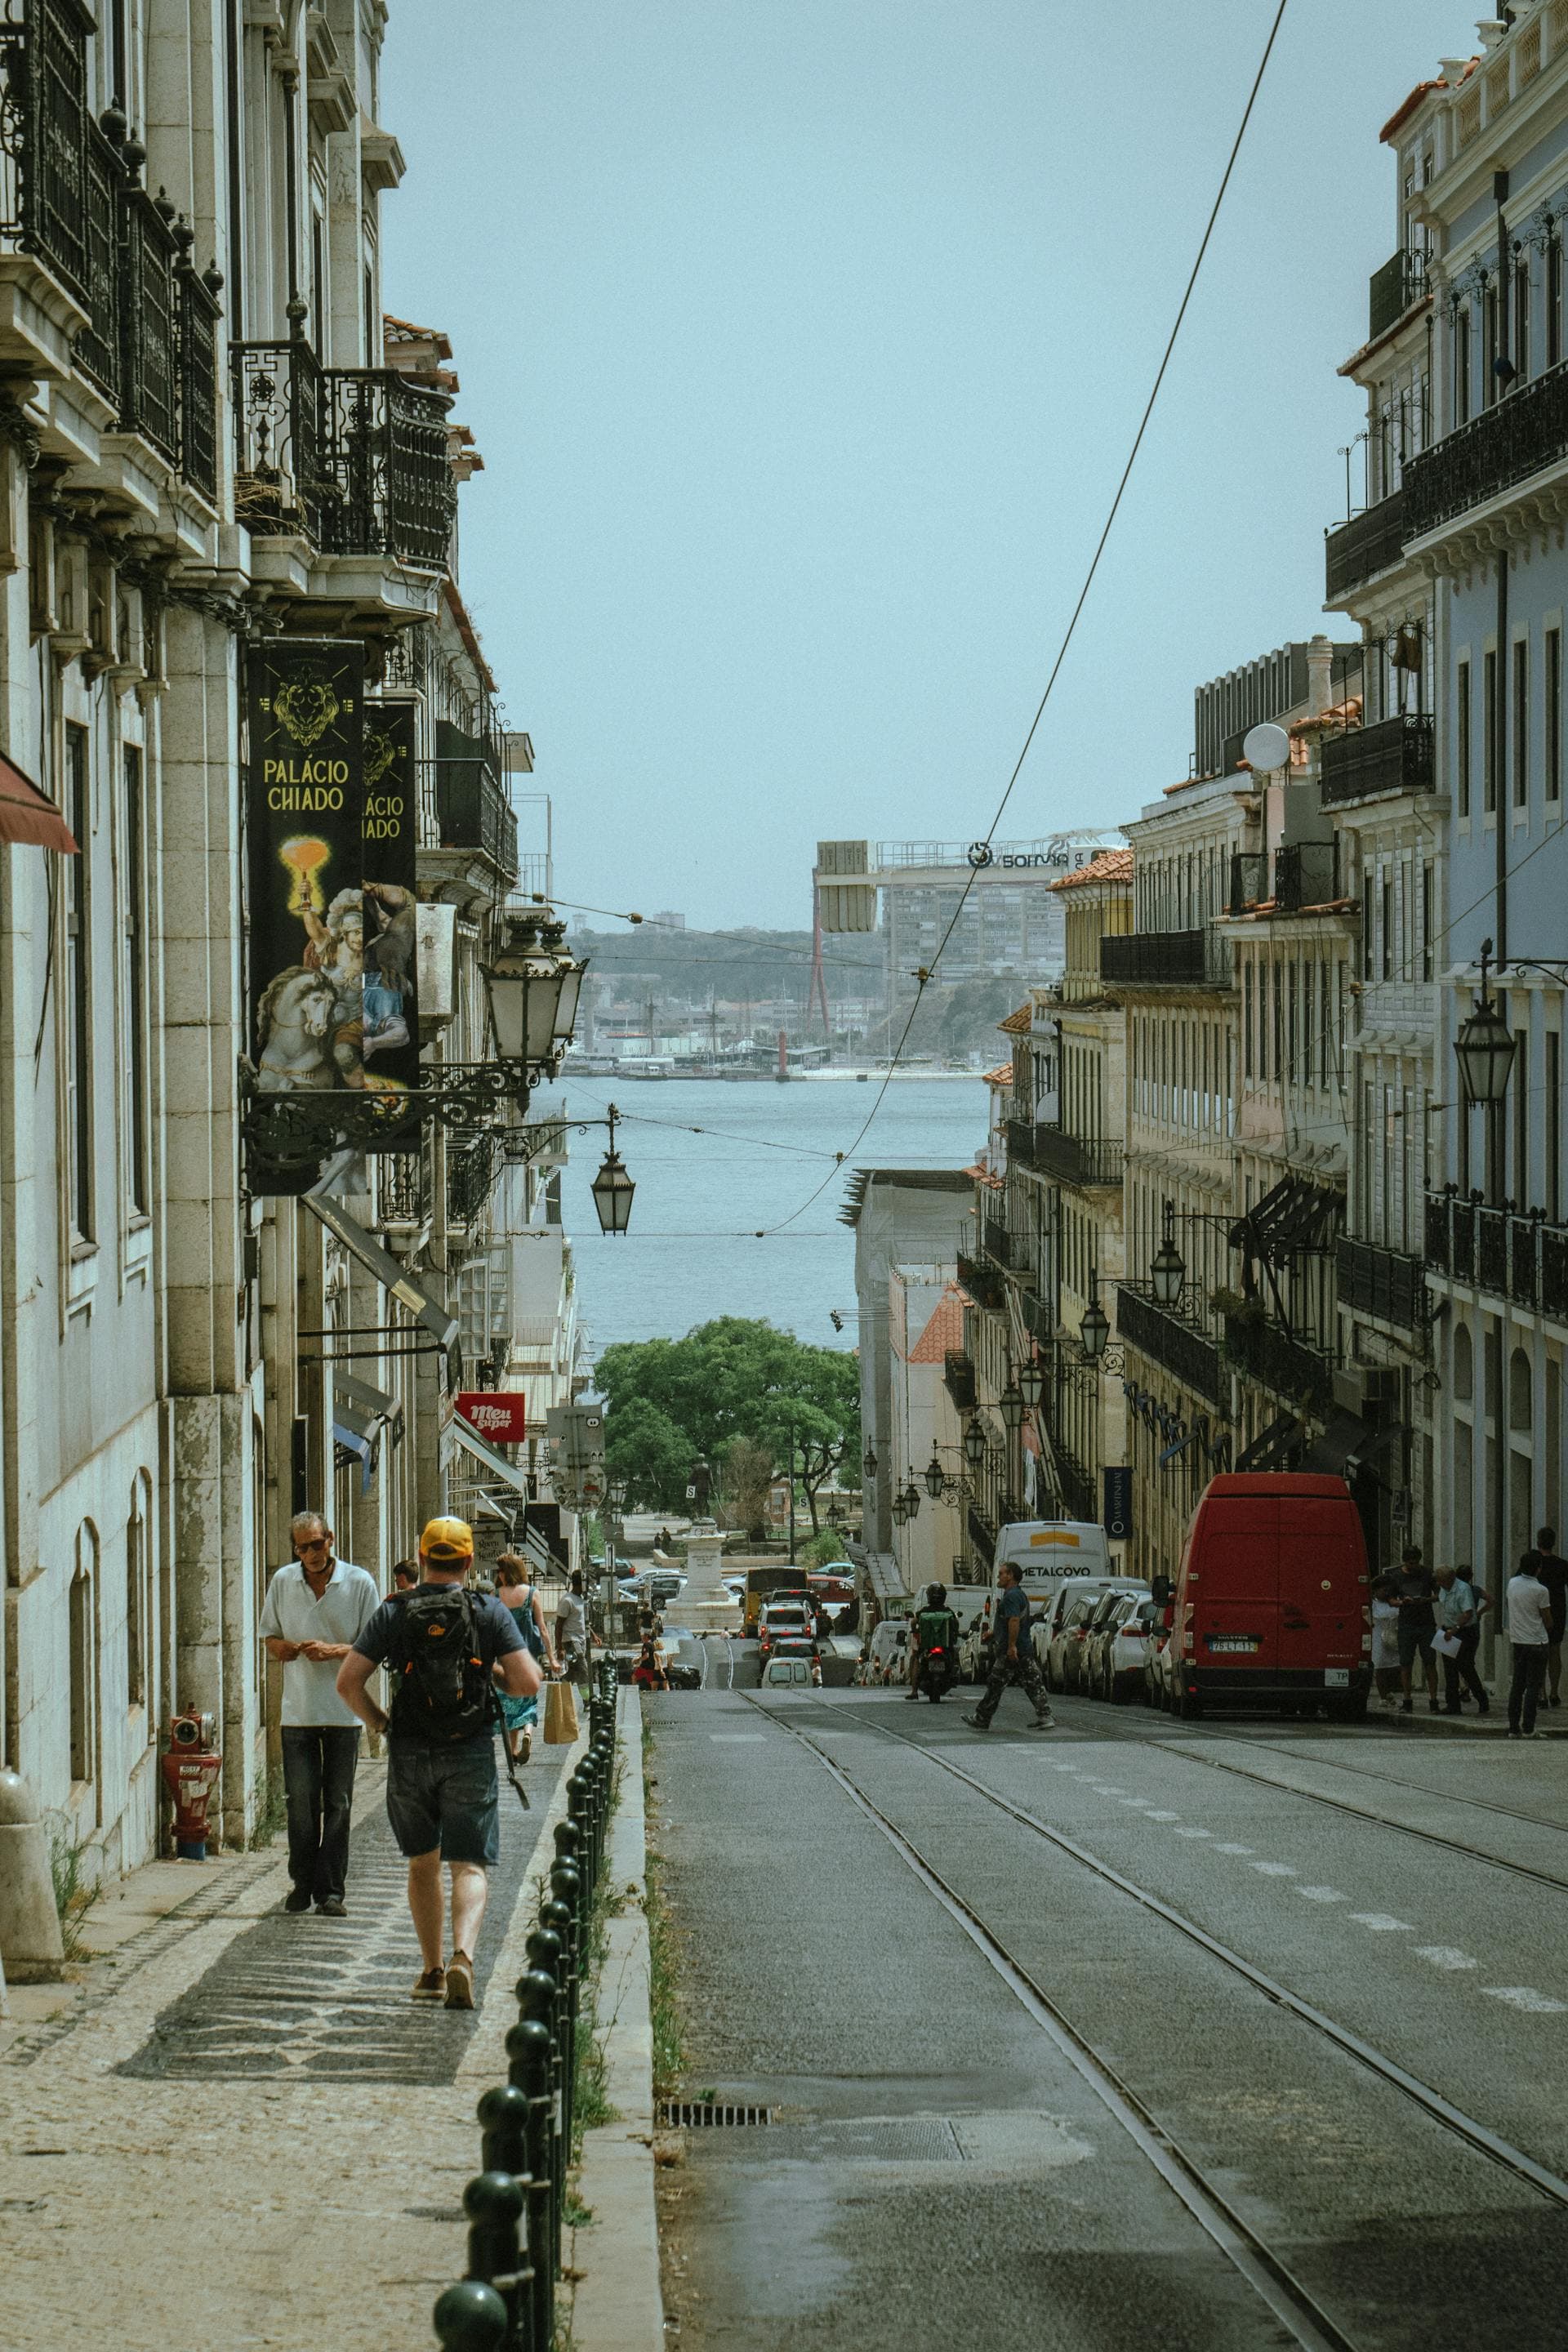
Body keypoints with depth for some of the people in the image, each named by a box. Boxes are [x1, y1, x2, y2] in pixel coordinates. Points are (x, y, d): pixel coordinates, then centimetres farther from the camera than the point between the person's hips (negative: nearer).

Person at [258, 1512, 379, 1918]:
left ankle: (331, 1889, 6)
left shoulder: (359, 1583, -1)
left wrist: (334, 1650, -16)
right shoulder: (283, 1581, 7)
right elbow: (271, 1639, 15)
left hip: (343, 1710, -1)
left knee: (337, 1805, 1)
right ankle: (302, 1884, 11)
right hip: (297, 1711, 2)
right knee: (300, 1803, -1)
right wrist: (287, 1648, -8)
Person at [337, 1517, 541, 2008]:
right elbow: (528, 1682, -8)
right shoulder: (490, 1612, -2)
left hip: (409, 1755, 2)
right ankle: (462, 1955, -25)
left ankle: (431, 1970, 20)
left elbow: (348, 1681, -5)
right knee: (469, 1865, -1)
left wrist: (379, 1724, 10)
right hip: (470, 1752, -2)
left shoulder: (394, 1614, 0)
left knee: (422, 1863, 18)